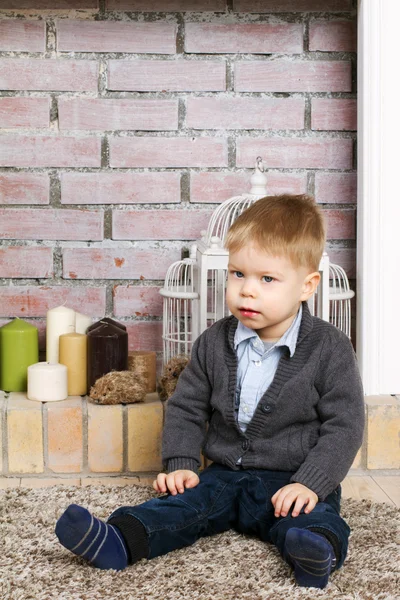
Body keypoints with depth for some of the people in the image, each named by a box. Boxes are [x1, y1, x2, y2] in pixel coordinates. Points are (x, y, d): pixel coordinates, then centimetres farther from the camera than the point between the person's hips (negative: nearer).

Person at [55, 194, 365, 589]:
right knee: (182, 502, -21)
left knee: (310, 517, -32)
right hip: (224, 475, 3)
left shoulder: (330, 349, -8)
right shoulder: (214, 343, 3)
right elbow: (186, 407, 11)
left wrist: (310, 483, -20)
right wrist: (180, 464, -3)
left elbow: (344, 425, -9)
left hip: (291, 481, -3)